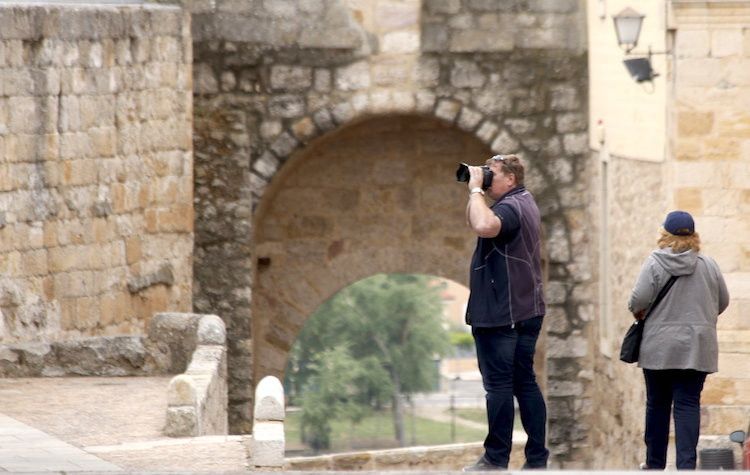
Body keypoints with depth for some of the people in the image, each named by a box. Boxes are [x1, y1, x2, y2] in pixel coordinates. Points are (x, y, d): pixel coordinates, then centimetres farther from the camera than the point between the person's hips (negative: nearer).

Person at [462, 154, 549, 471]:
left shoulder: (510, 207, -16)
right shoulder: (524, 202, 17)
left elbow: (483, 226, -38)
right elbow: (474, 223, 26)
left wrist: (476, 189, -24)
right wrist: (475, 190, 11)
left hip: (501, 316, -10)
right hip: (526, 312, 10)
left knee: (498, 385, -6)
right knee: (525, 383, 9)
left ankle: (496, 460, -4)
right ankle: (537, 459, 9)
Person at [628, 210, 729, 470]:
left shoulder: (655, 263, -8)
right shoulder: (709, 265, 0)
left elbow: (638, 300, -13)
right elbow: (723, 302, 9)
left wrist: (638, 312, 9)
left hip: (659, 348, -1)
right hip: (697, 348, 1)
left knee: (657, 405, 11)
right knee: (688, 404, 0)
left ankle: (655, 463, 19)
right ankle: (686, 463, -11)